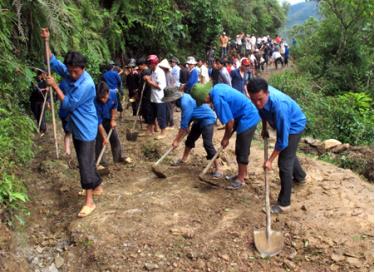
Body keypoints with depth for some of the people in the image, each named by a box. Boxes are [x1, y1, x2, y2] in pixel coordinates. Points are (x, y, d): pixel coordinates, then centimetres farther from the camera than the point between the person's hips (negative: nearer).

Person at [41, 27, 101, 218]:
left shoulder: (86, 84, -25)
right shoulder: (69, 73, -2)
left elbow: (68, 105, -22)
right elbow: (52, 61, 10)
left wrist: (54, 86, -18)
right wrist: (46, 41, -2)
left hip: (86, 128, -8)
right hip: (75, 126, 8)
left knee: (85, 163, -7)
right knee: (86, 160, 18)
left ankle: (89, 201, 0)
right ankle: (97, 186, 35)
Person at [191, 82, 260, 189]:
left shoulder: (217, 99, -24)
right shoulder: (217, 88, 4)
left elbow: (230, 121, -20)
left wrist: (226, 138, -5)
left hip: (247, 119, -10)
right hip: (249, 115, 10)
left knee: (242, 150, 1)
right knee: (241, 149, 19)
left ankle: (241, 179, 14)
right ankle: (242, 173, 33)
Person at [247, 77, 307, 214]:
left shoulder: (278, 106, -44)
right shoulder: (262, 94, -24)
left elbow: (282, 139, -36)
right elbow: (263, 111, 3)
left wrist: (270, 160, -30)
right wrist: (264, 128, 9)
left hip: (294, 126, -8)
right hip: (285, 123, 8)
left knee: (284, 163, -9)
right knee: (289, 153, 29)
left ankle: (284, 203, 3)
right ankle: (299, 177, 58)